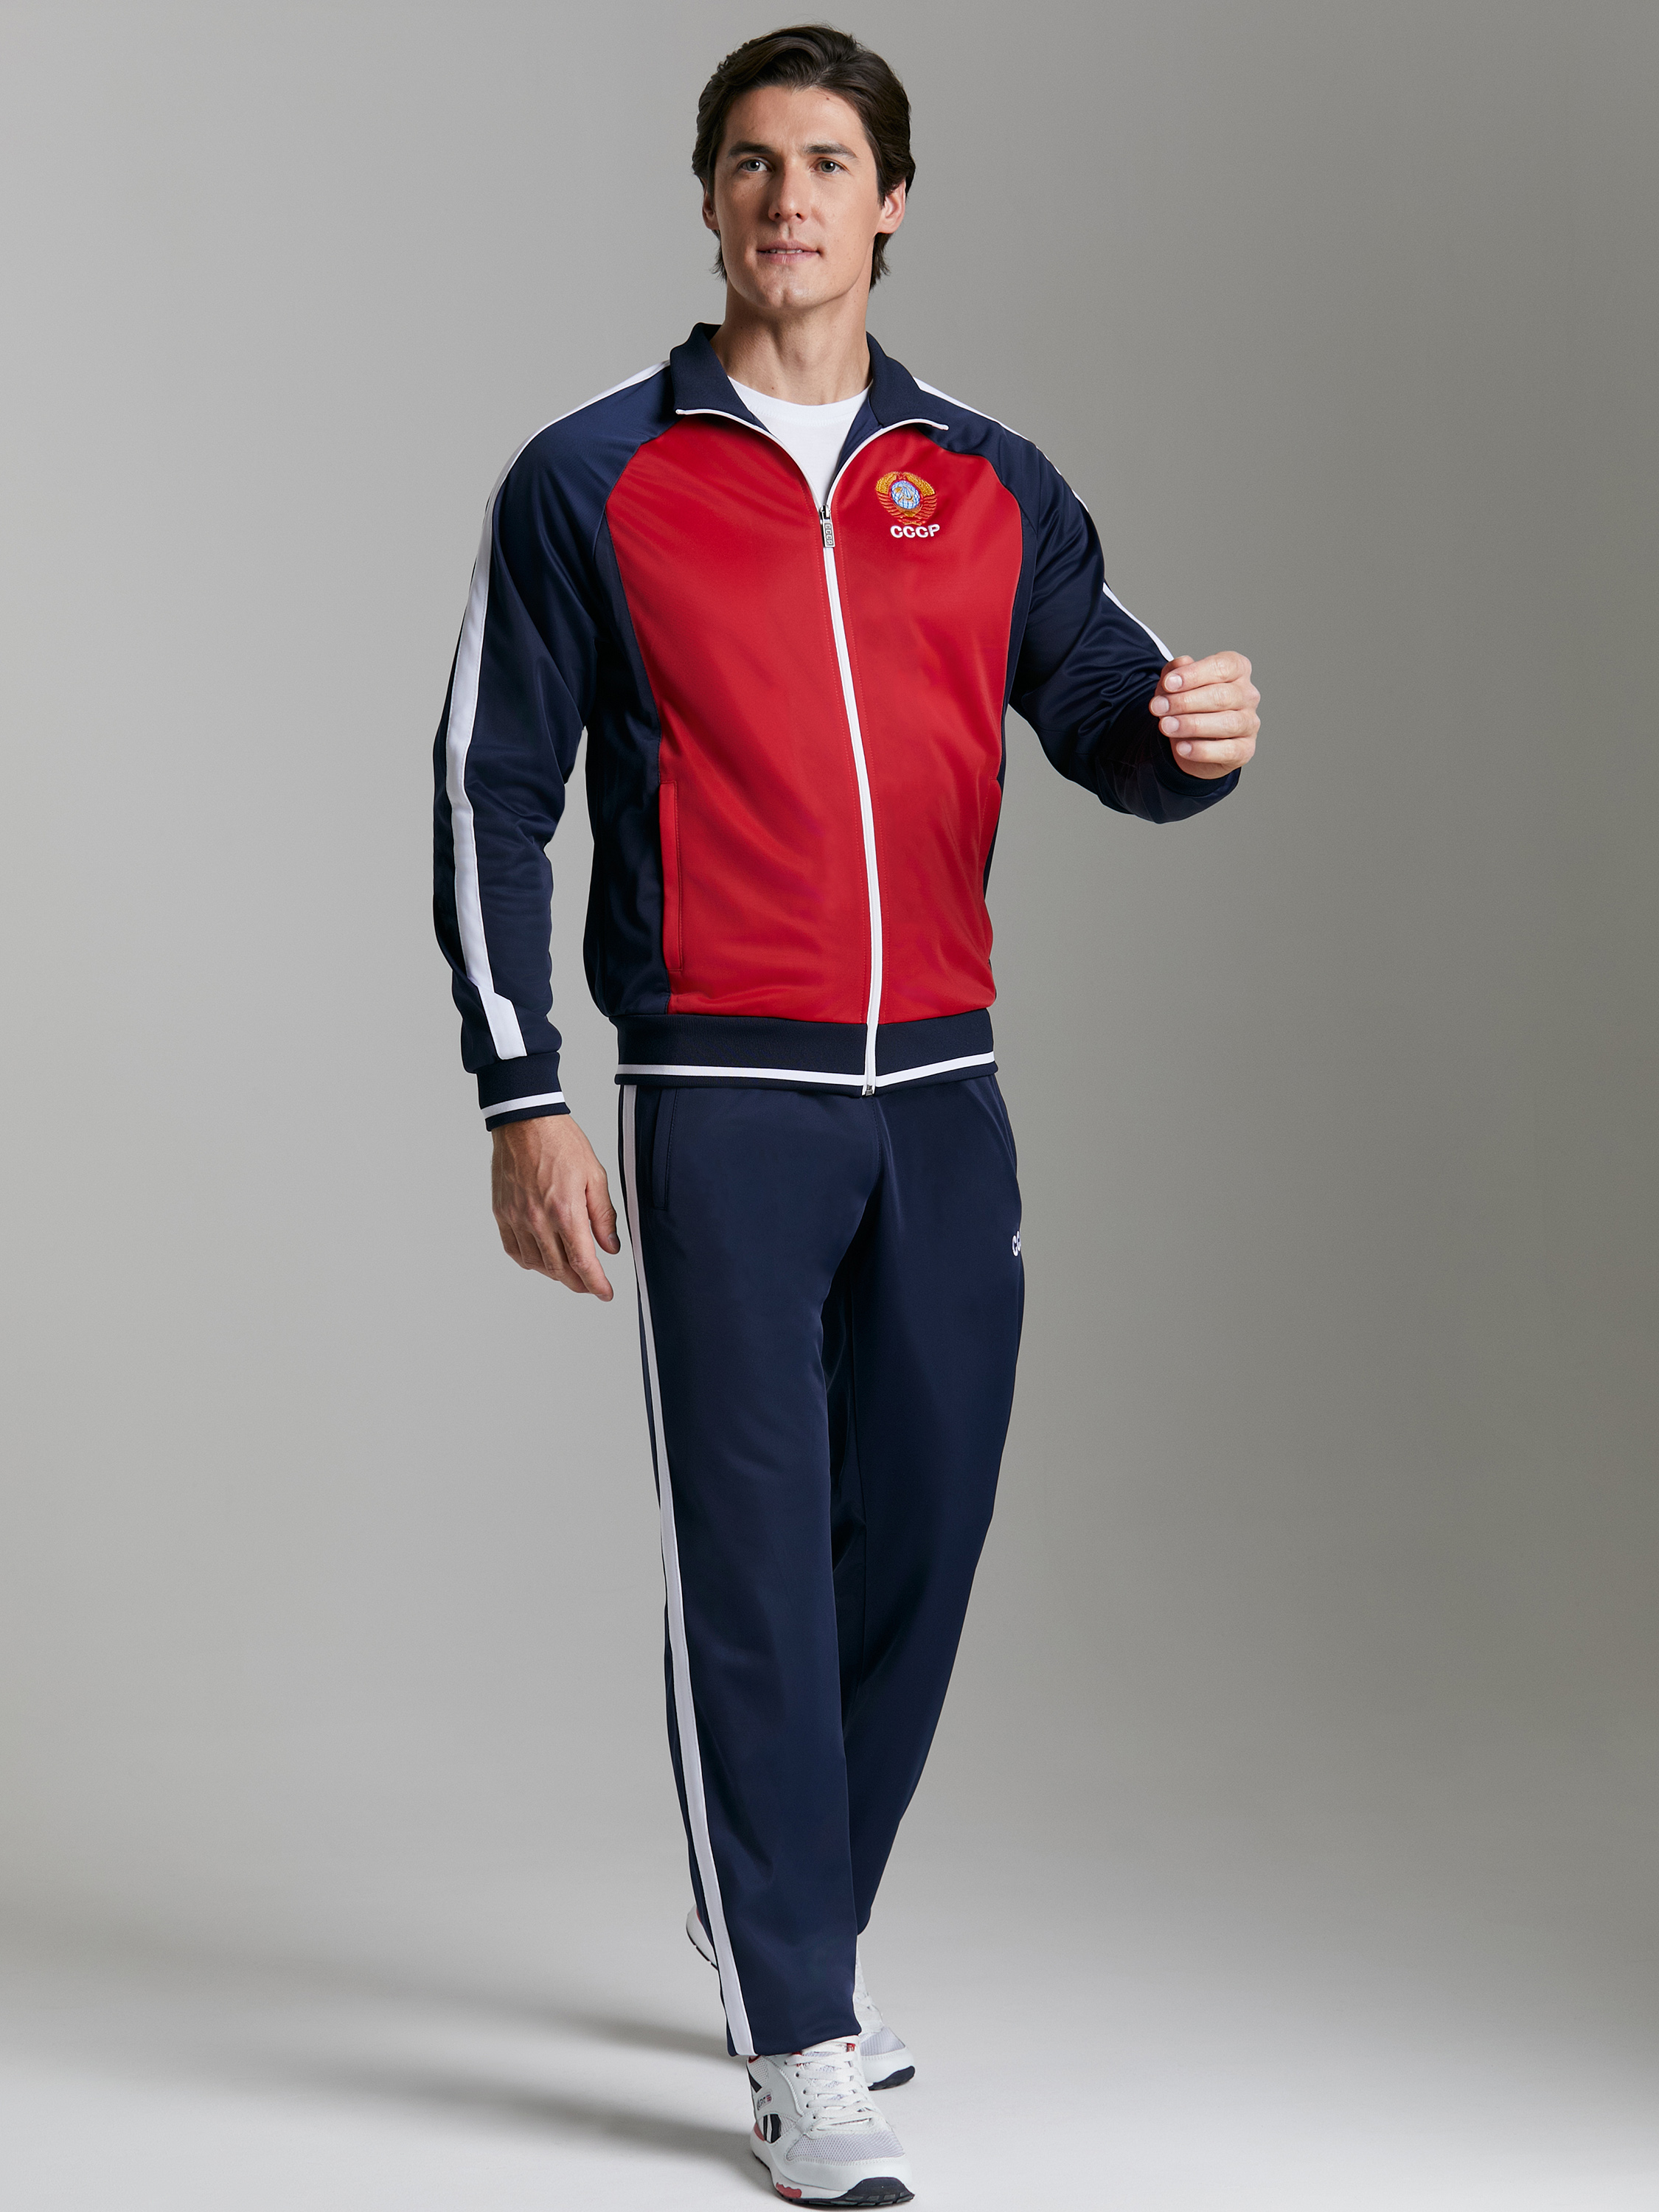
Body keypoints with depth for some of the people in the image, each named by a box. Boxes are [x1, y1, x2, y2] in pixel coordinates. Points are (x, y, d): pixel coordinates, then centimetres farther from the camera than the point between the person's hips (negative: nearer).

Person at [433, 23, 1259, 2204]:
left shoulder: (991, 484, 11)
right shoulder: (592, 484, 2)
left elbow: (1109, 720, 9)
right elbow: (494, 797, 1)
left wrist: (1191, 734, -17)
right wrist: (524, 1102, -5)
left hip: (944, 1087, 4)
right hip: (724, 1099, -4)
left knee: (920, 1536, 9)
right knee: (753, 1558, -6)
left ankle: (796, 1936, 29)